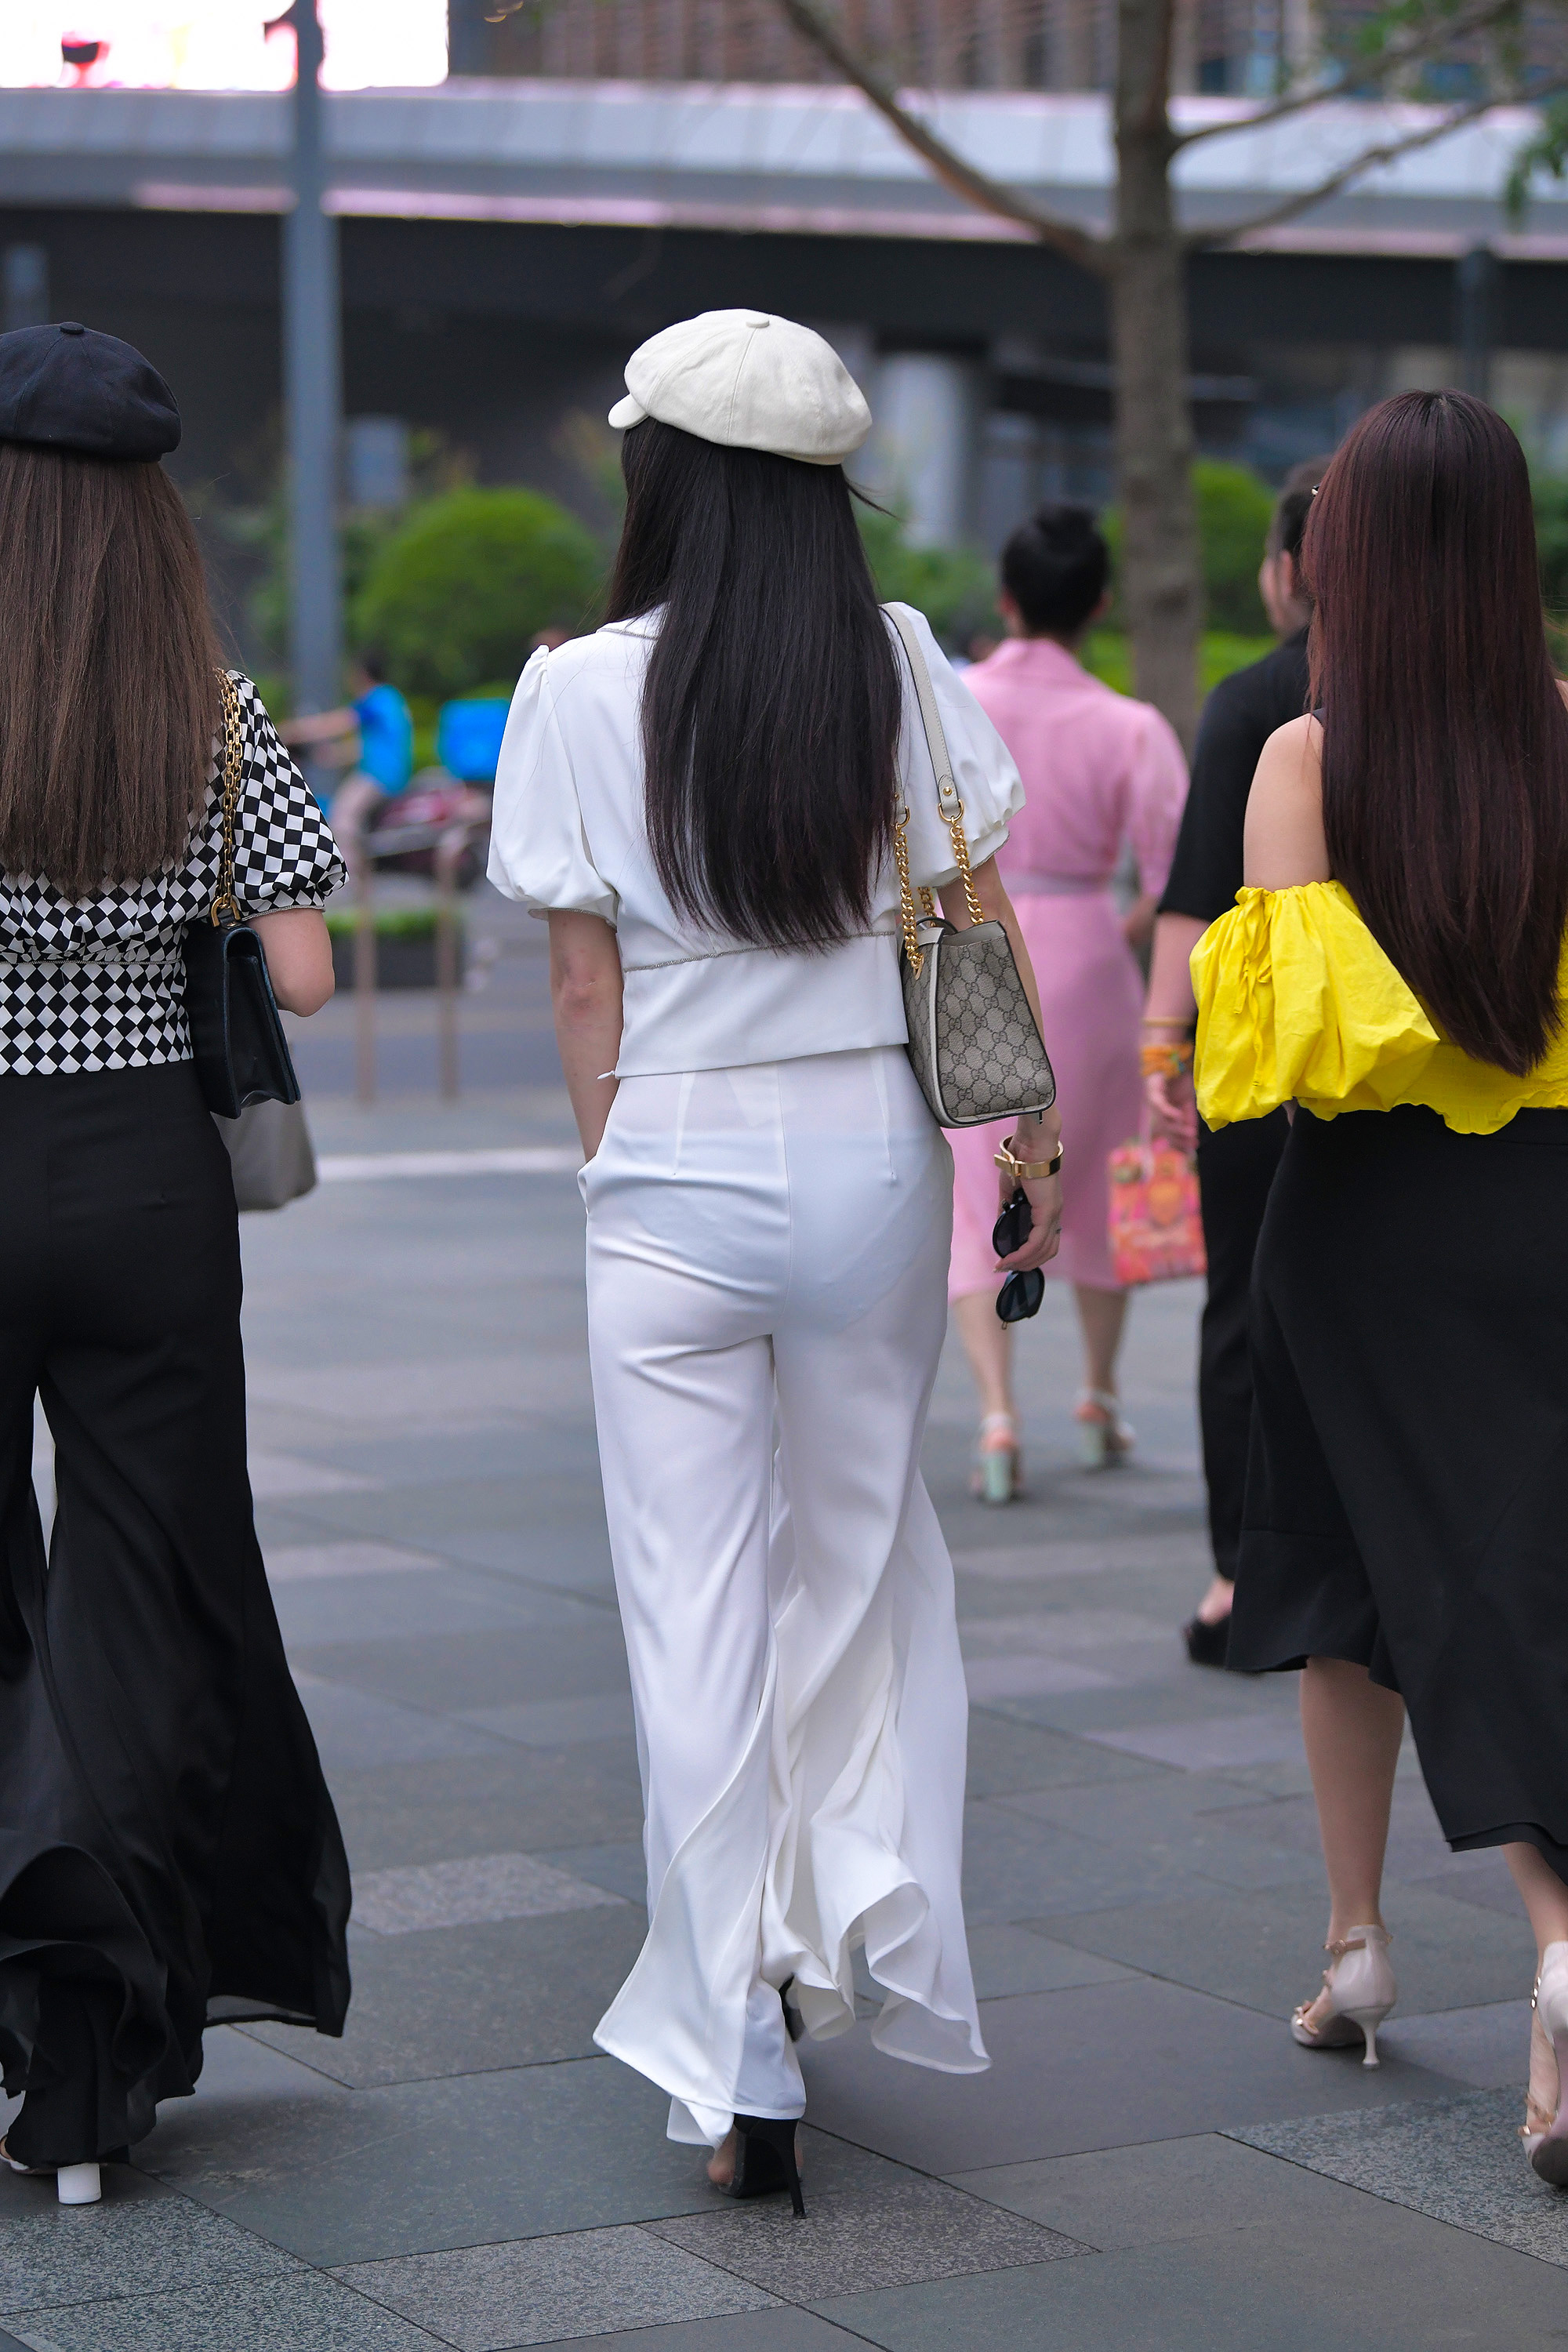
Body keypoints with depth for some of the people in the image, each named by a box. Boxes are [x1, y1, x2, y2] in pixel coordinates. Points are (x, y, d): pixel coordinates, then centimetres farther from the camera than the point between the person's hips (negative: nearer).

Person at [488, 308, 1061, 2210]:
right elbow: (977, 926, 0)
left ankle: (742, 2069, 6)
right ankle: (873, 1904, 14)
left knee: (700, 1608, 4)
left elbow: (585, 993, -3)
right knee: (862, 1549, 23)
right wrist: (1030, 1127, 9)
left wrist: (619, 1180, 7)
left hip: (676, 1175, -2)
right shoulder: (902, 666, -1)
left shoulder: (586, 692, -6)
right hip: (874, 1154, 2)